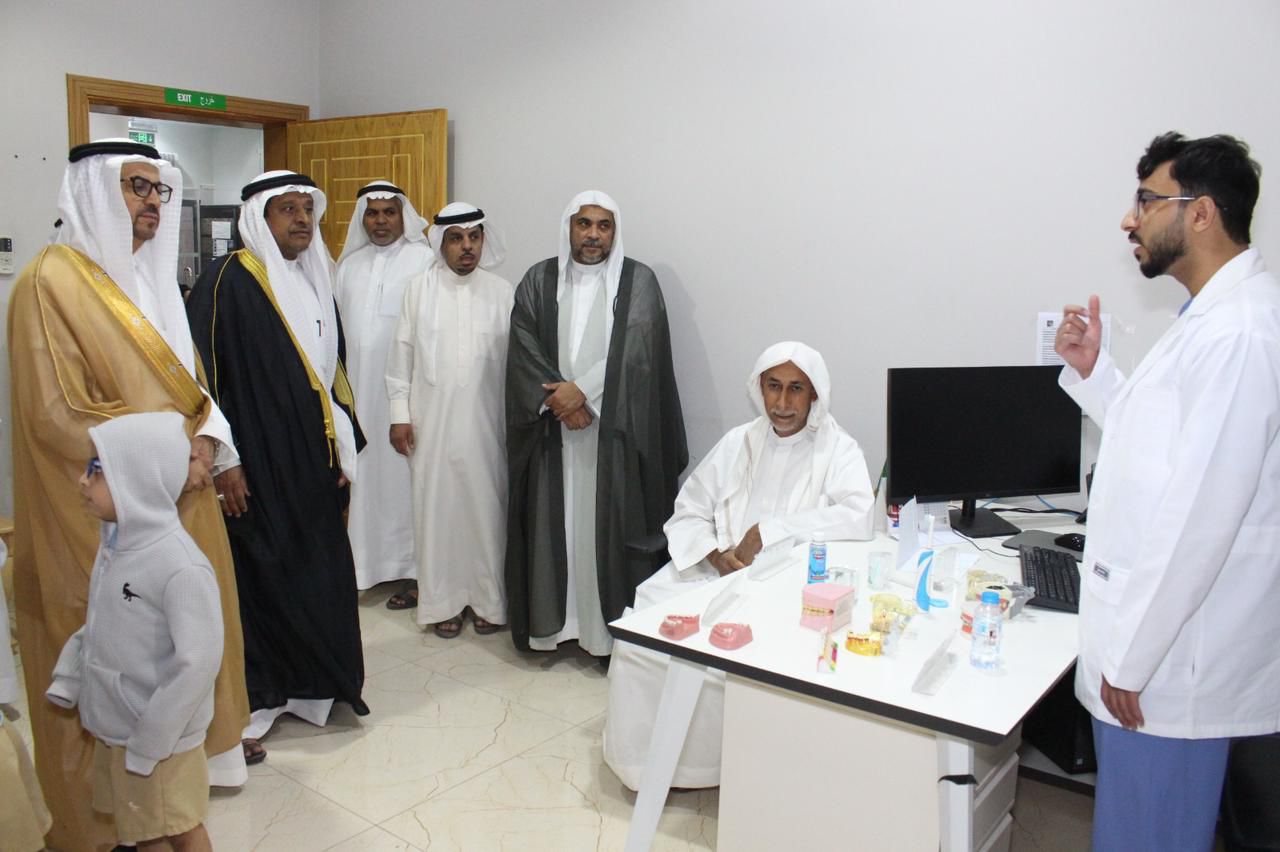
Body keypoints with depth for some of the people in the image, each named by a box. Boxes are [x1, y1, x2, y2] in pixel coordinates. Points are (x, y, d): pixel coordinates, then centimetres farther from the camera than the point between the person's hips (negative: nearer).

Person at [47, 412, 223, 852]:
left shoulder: (180, 566, -28)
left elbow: (198, 662, -26)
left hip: (158, 736, -7)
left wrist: (150, 741, -20)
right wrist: (67, 679, 3)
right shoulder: (114, 543, -1)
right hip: (111, 725, 7)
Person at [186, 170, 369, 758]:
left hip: (312, 461, 7)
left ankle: (312, 686, 27)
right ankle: (248, 705, 18)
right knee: (258, 574, 2)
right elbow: (201, 372, -15)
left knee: (321, 571, 11)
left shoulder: (315, 281, 13)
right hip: (256, 464, -7)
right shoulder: (228, 280, -10)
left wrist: (343, 444, 14)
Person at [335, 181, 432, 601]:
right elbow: (338, 325, 18)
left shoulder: (423, 260, -5)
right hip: (357, 385, 6)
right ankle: (365, 560, 18)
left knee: (402, 472, -3)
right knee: (363, 470, 7)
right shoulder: (350, 264, 15)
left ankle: (413, 568, 6)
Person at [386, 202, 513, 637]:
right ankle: (442, 601, 18)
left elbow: (513, 360, 2)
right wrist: (400, 414, 0)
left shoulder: (501, 292, 2)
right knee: (437, 506, 5)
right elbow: (402, 354, 4)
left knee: (486, 506, 5)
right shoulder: (419, 289, 1)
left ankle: (488, 599, 19)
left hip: (485, 422, 0)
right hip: (431, 422, 0)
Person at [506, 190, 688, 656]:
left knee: (610, 525, -2)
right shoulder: (538, 280, 8)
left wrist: (582, 390, -15)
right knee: (552, 523, 5)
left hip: (616, 431, -2)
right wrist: (557, 400, -13)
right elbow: (524, 349, -1)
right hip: (551, 428, 2)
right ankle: (549, 622, 17)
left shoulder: (639, 281, 2)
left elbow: (635, 352, -8)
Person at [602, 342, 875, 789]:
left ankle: (708, 762, -4)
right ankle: (649, 757, 1)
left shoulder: (838, 450, 0)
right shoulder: (738, 442, 12)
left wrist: (767, 531, -18)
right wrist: (716, 554, -10)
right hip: (716, 574, 4)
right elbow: (687, 513, 11)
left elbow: (858, 517, -19)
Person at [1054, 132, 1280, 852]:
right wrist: (1092, 371, 6)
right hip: (1166, 642, 10)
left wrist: (1130, 656, -19)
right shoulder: (1221, 315, 12)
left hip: (1173, 659, -10)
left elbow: (1201, 513, -25)